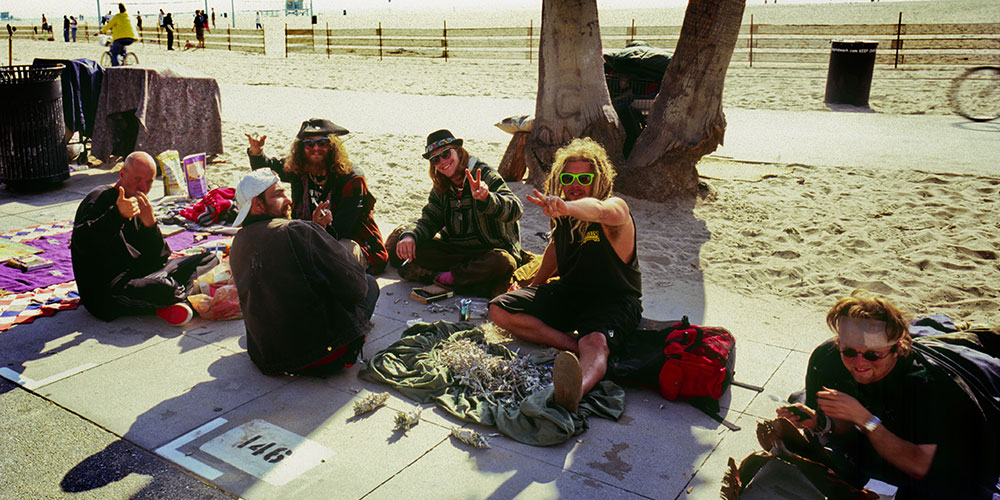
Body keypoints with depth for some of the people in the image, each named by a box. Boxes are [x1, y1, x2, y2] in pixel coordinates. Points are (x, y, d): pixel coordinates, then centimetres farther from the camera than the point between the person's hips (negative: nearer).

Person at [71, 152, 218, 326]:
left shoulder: (139, 206, 14)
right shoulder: (100, 199, -7)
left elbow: (159, 259, 3)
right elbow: (81, 242, -28)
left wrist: (150, 223, -14)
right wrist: (117, 214, -39)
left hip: (140, 276, 9)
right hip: (105, 295, -9)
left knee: (209, 259, 6)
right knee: (164, 289, -39)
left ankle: (167, 304, -14)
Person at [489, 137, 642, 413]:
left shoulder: (616, 208, -17)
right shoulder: (562, 216, 4)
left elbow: (598, 210, -44)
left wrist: (565, 207, -65)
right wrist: (534, 286, 29)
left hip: (613, 300, -7)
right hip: (567, 292, 7)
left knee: (595, 342, -40)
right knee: (500, 310, -10)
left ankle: (574, 392, -73)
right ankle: (573, 344, -27)